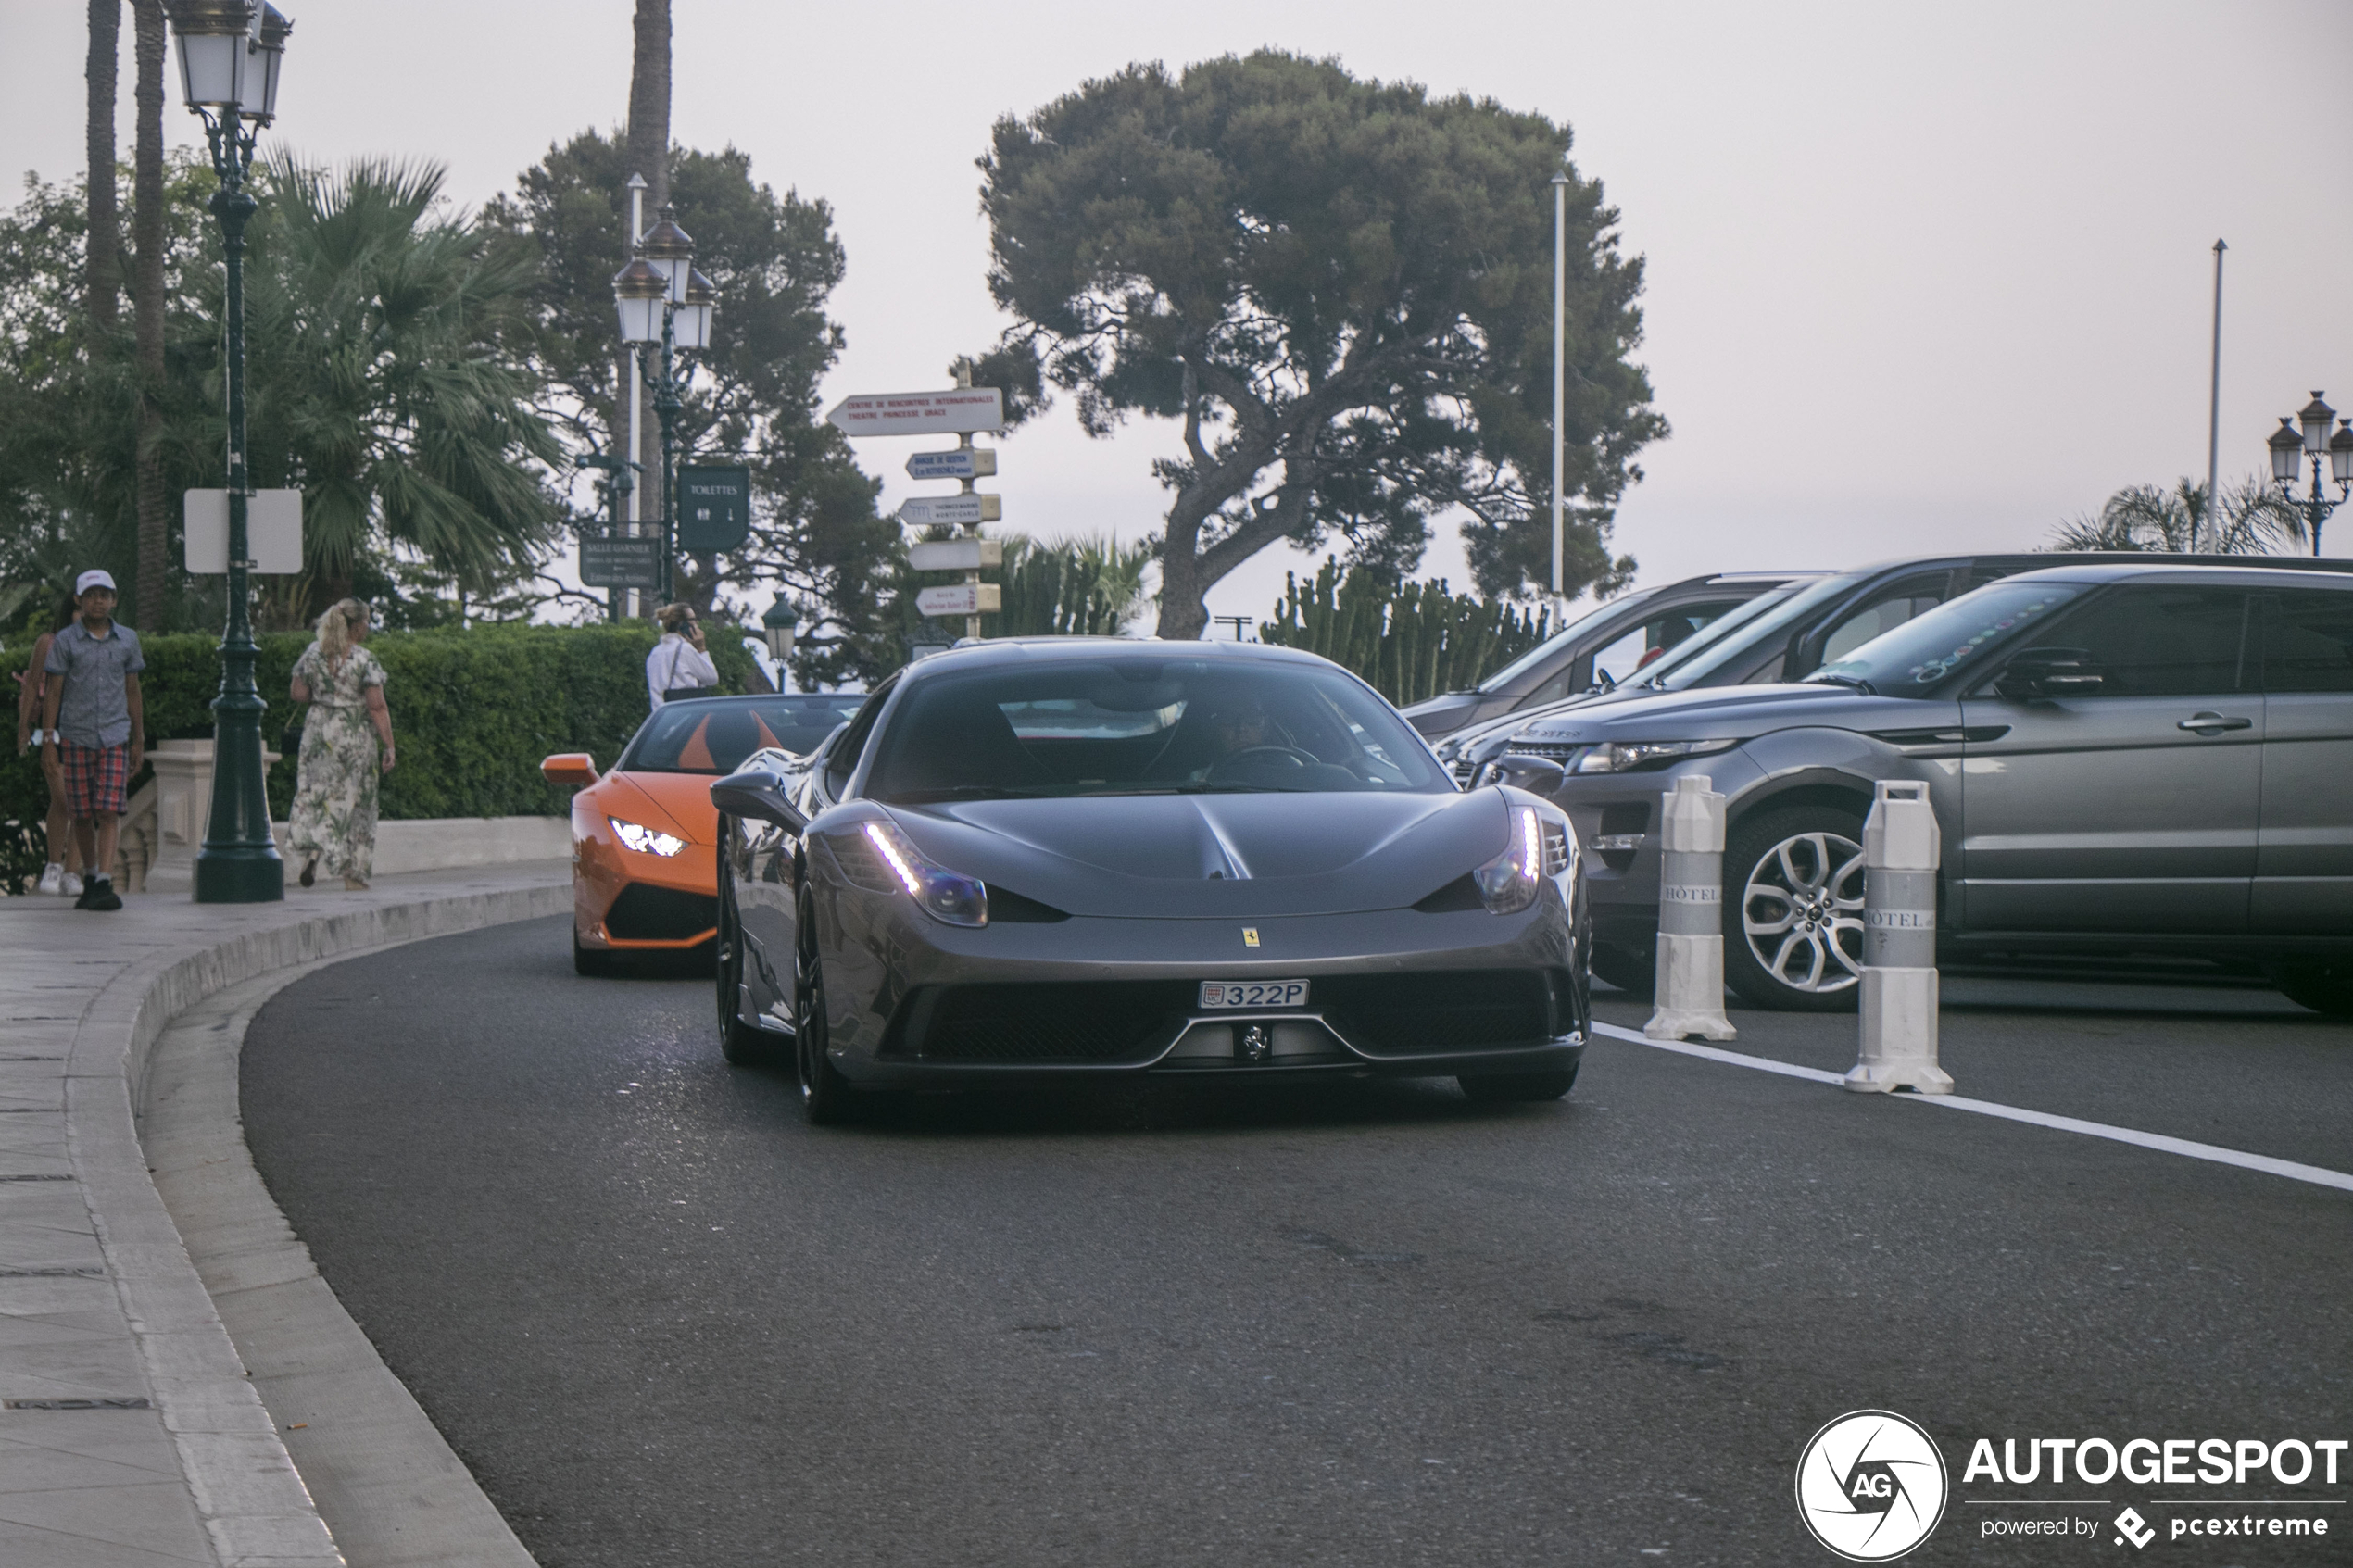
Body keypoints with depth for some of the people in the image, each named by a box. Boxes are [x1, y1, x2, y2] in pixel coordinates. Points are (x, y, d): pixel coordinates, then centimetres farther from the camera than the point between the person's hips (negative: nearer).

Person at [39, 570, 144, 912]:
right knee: (82, 814, 5)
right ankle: (90, 876, 23)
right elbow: (52, 692, 1)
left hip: (115, 738, 0)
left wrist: (139, 741, 11)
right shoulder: (64, 641, 0)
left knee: (109, 810, -12)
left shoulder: (127, 640, 6)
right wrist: (48, 740, -5)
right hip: (76, 738, 0)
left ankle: (104, 884, -19)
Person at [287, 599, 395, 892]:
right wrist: (388, 746, -11)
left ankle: (311, 849, -15)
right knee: (354, 802, 6)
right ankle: (353, 875, 9)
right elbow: (377, 706, -14)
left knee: (314, 795, 12)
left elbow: (297, 694, 4)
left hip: (318, 730, 3)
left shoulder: (313, 653, 1)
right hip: (355, 736, -3)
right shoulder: (364, 660, -12)